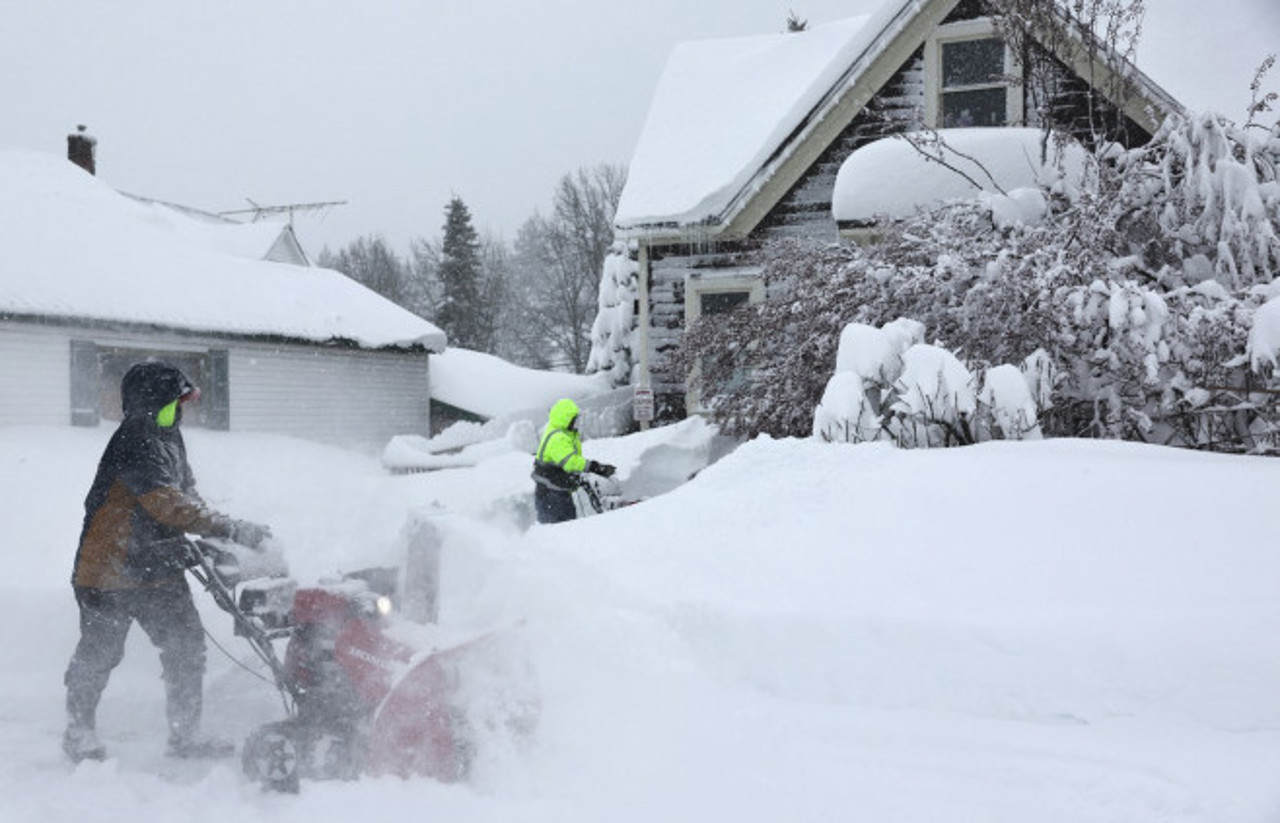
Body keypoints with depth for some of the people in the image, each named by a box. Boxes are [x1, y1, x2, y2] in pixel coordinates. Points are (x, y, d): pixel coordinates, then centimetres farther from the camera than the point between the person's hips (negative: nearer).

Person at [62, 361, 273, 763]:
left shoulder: (167, 436, 8)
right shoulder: (136, 443, -22)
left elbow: (186, 495, 15)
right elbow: (166, 504, -31)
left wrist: (227, 536, 1)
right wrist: (230, 529, -34)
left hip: (160, 570, 8)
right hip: (110, 572, -8)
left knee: (186, 647, 3)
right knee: (99, 653, 7)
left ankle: (185, 734, 10)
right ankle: (79, 732, 25)